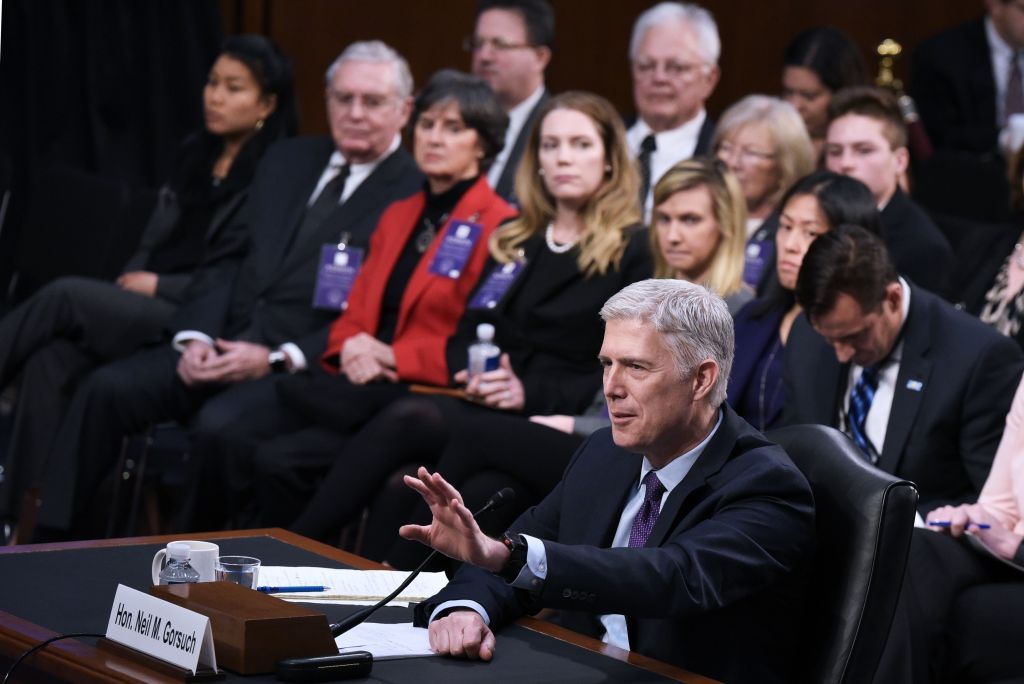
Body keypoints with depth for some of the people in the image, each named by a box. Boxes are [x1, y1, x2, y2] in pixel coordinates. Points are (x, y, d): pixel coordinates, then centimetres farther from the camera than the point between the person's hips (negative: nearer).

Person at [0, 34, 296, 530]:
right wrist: (133, 281, -1)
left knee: (67, 296, -25)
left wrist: (161, 285, -10)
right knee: (52, 359, -25)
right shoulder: (194, 154, 19)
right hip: (146, 306, 6)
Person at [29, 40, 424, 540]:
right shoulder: (287, 161, 19)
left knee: (218, 421, -34)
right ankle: (56, 545, -13)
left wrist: (277, 359, -16)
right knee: (107, 388, -16)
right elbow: (228, 259, 17)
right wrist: (196, 336, -2)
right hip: (224, 344, 6)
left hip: (307, 367, -6)